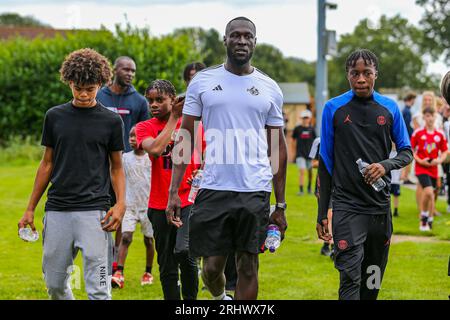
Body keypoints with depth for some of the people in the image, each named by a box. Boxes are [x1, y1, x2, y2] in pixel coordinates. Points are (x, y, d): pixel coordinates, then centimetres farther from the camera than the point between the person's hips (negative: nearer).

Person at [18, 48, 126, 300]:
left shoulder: (111, 121, 2)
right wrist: (31, 208, 12)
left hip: (94, 211, -3)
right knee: (55, 283, 10)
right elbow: (47, 163, 14)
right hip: (57, 210, 3)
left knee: (98, 289, -8)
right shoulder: (55, 116, 9)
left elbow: (116, 167, 8)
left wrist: (121, 204, -9)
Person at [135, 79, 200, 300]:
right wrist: (174, 118, -15)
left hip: (190, 201, -2)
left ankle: (190, 299, -7)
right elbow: (155, 149, -19)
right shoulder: (144, 127, 2)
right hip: (160, 205, 2)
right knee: (167, 267, 8)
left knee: (184, 251, -23)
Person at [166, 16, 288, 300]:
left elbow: (278, 147, 11)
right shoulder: (203, 82, 5)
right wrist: (174, 191, -3)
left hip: (255, 191, 1)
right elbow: (186, 137, 6)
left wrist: (281, 205, 7)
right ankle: (219, 299, 35)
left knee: (248, 266, 1)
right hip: (213, 188, 0)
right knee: (212, 266, 2)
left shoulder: (270, 89, 8)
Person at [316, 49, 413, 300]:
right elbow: (326, 163, 4)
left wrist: (386, 165, -12)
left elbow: (407, 152, 11)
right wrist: (322, 214, 3)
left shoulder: (390, 108, 5)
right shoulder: (334, 108, 0)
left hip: (380, 206, 3)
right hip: (347, 206, -3)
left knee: (373, 280, 11)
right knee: (351, 277, -15)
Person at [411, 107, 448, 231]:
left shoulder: (440, 134, 3)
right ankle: (424, 216, 0)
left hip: (433, 168, 4)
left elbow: (445, 151, 10)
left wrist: (439, 160, -9)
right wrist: (420, 160, -14)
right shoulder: (418, 133, -5)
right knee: (428, 192, -21)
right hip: (421, 168, -4)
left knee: (431, 194, 11)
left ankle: (429, 221, 24)